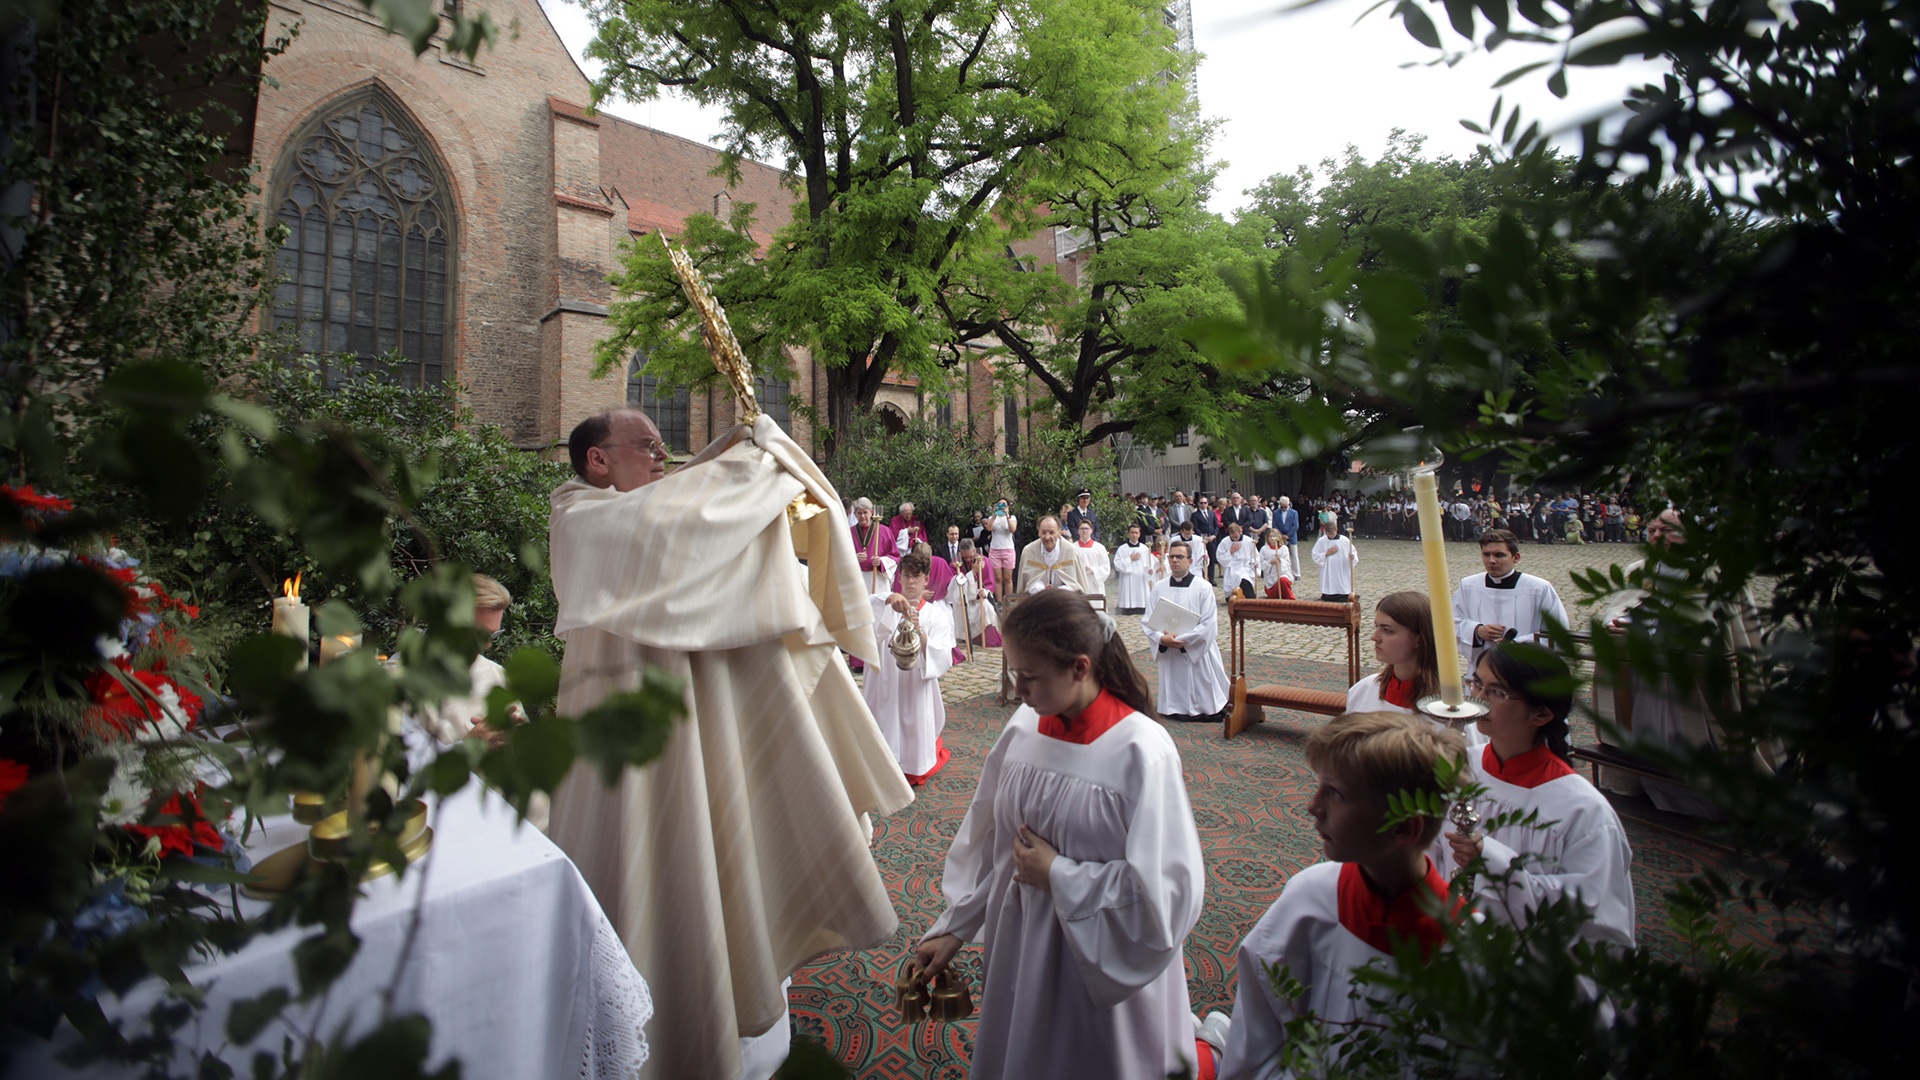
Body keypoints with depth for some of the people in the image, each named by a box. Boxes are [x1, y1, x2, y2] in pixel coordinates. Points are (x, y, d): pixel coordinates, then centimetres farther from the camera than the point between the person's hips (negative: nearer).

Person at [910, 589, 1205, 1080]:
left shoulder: (1141, 751, -22)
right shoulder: (1023, 728, -8)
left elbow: (1167, 890, -22)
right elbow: (986, 838, 4)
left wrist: (1057, 874, -18)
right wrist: (953, 929, 7)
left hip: (1103, 961, -5)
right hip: (1019, 946, 5)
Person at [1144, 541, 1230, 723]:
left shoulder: (1203, 588, -5)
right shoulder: (1159, 588, 4)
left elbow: (1209, 624, -12)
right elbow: (1146, 621, 2)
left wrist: (1181, 639, -17)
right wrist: (1162, 638, -16)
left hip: (1198, 652, -2)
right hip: (1168, 654, 3)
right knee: (1175, 705, 9)